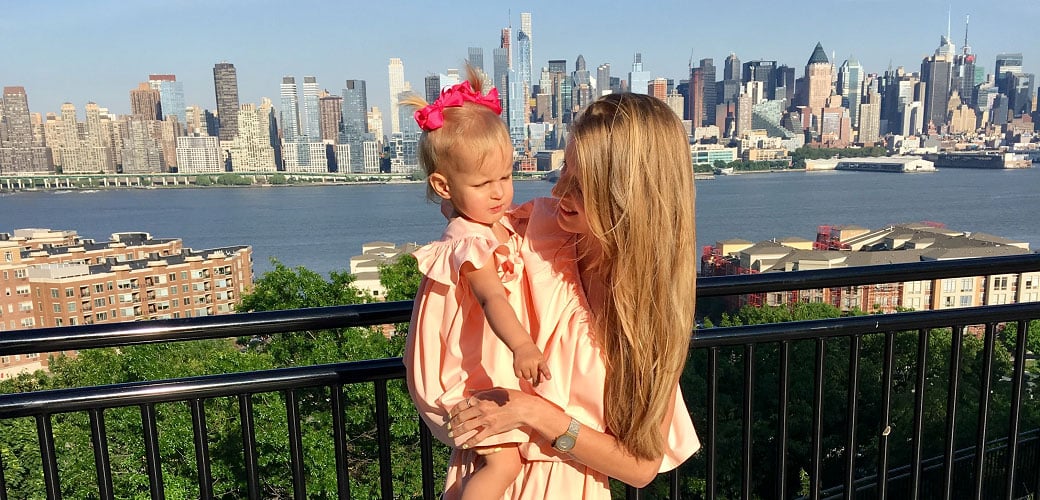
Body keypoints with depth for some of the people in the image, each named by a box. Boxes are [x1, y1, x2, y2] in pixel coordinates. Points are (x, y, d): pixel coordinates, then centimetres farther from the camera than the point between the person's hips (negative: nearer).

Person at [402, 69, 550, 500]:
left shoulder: (502, 221, 1)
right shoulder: (467, 243, -27)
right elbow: (491, 298, -43)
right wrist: (521, 346, -57)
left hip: (501, 362, 9)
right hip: (474, 373, -9)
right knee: (505, 460, -12)